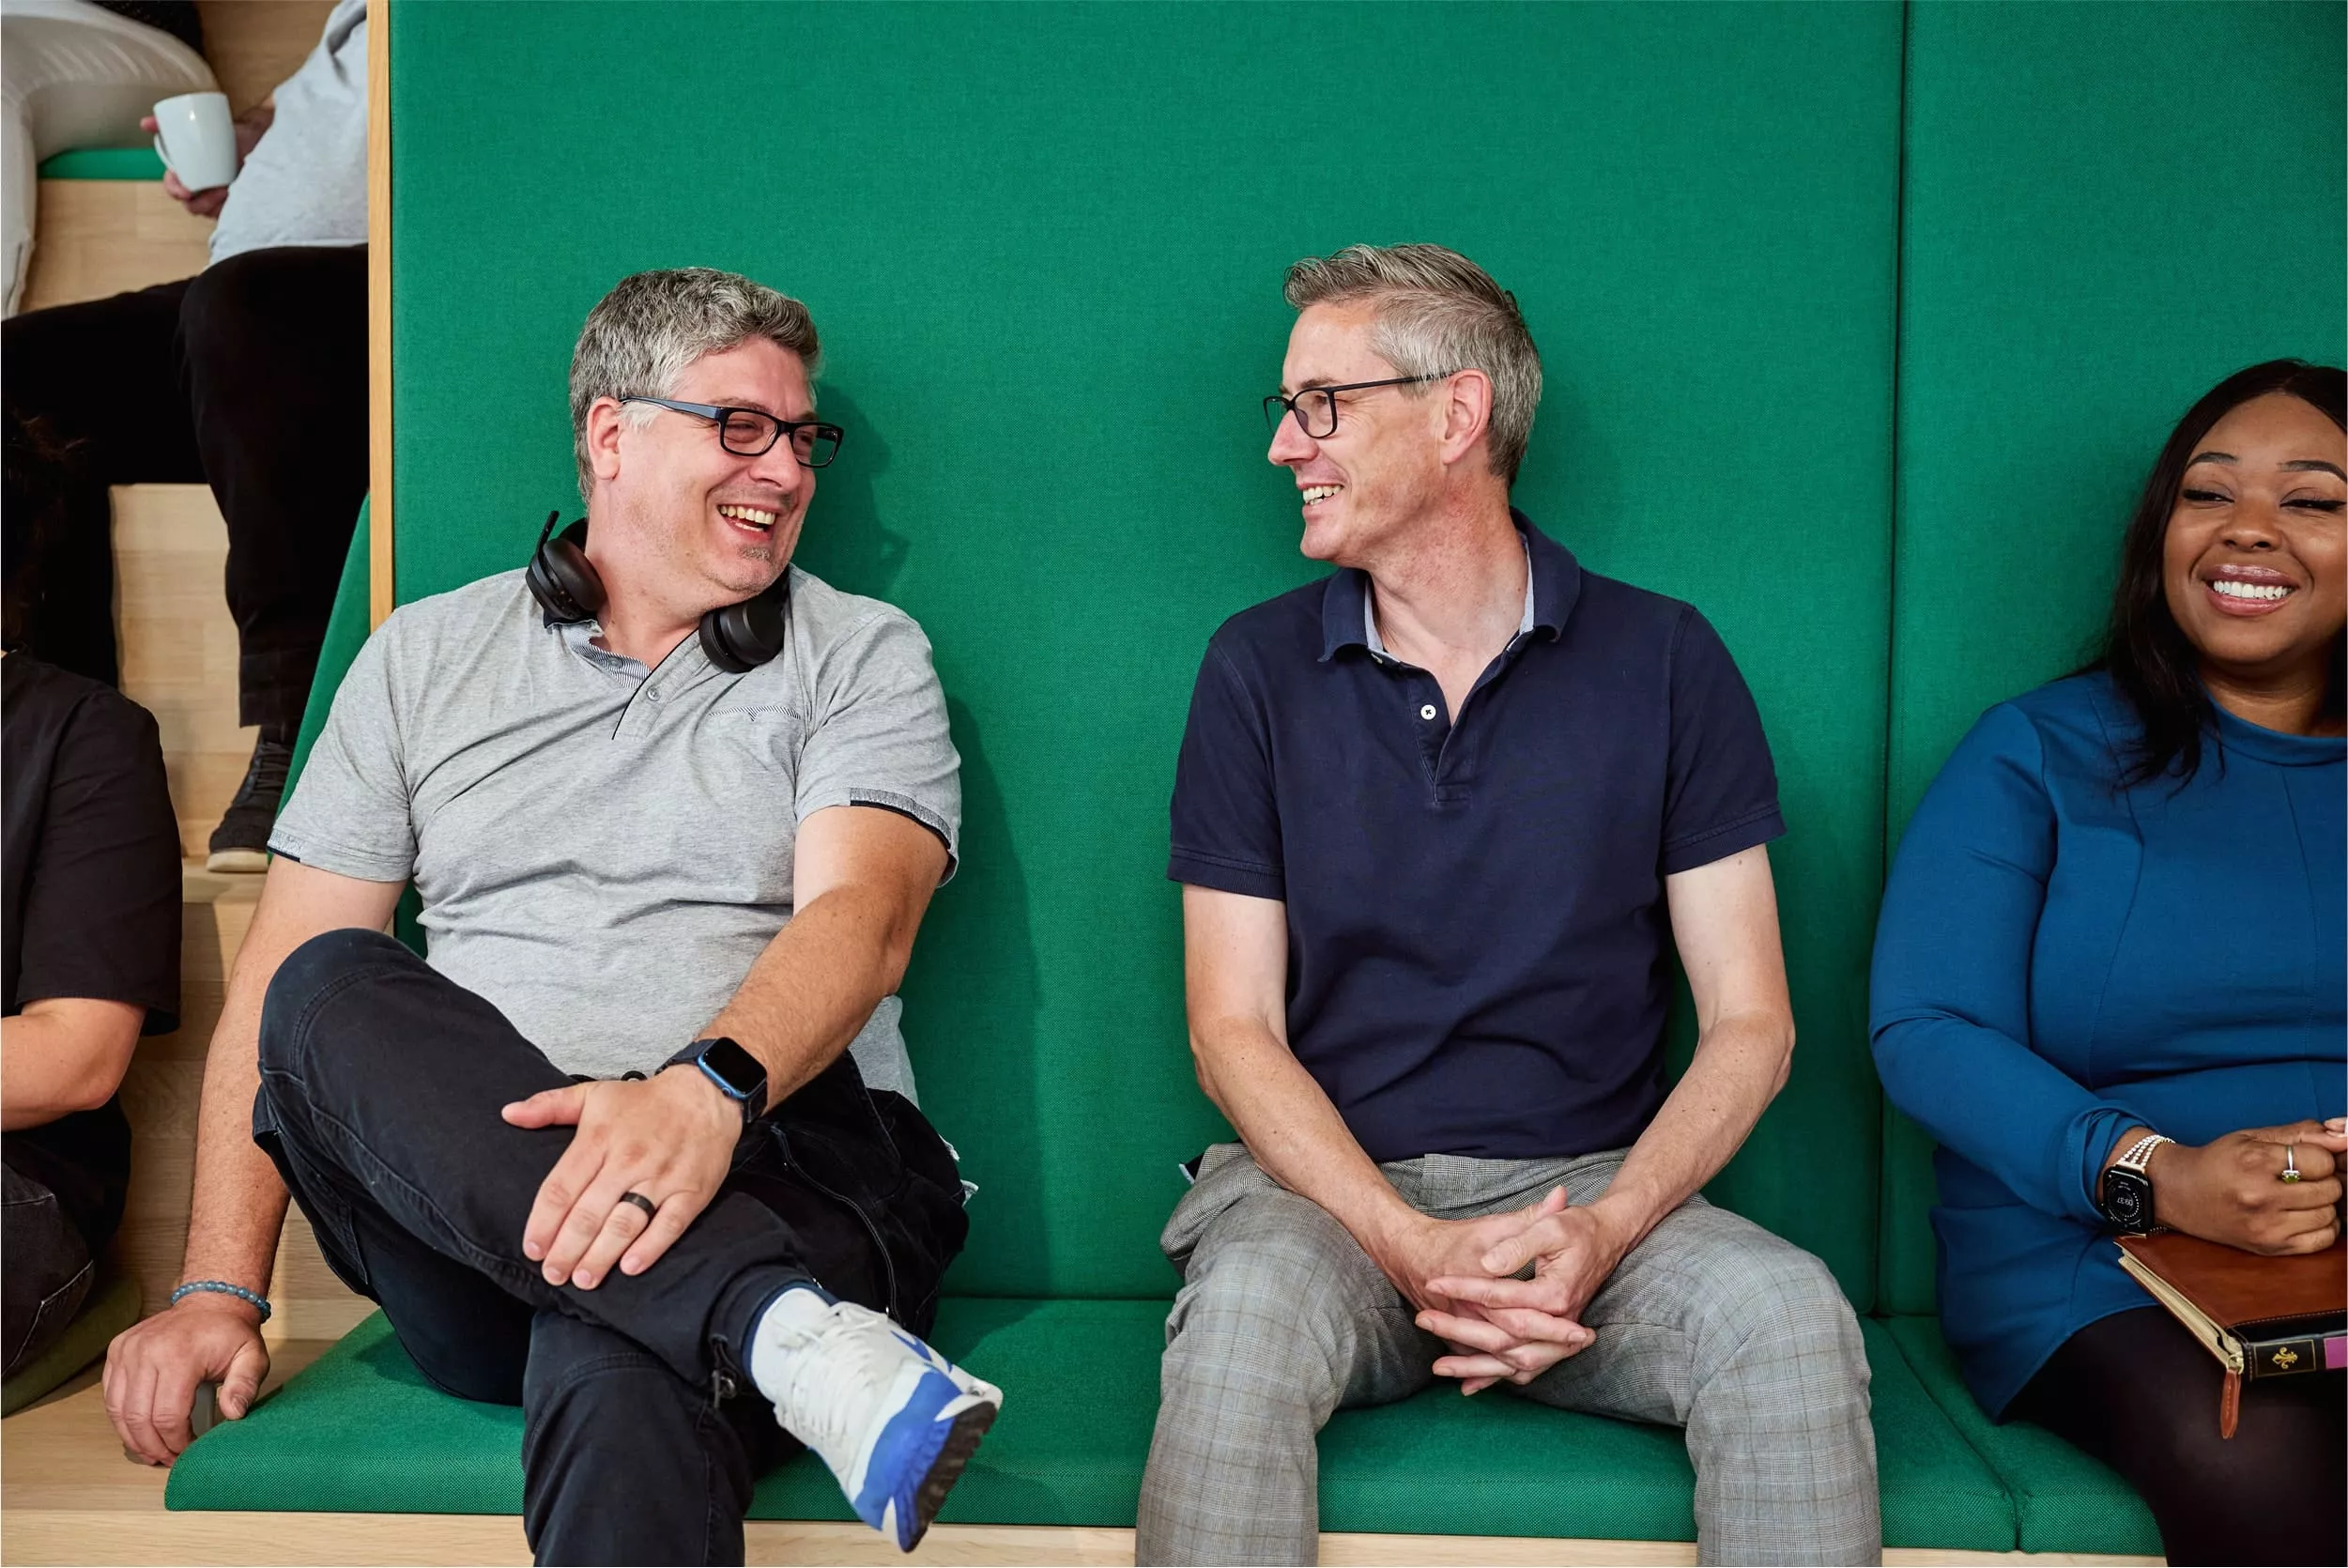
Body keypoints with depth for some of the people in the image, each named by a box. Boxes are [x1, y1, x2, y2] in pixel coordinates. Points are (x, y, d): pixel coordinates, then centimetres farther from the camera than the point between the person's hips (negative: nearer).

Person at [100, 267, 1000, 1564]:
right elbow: (279, 979, 11)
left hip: (778, 1178, -5)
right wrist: (218, 1288, 0)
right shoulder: (425, 656, 17)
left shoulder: (862, 655, 10)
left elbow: (862, 918, -8)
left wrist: (711, 1087, -29)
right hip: (469, 1224, 5)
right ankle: (796, 1340, -36)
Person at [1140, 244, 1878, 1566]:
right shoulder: (1259, 668, 4)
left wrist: (1606, 1230, -16)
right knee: (1244, 1314, -33)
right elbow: (1234, 1030, 0)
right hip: (1326, 1185, 0)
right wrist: (1409, 1245, -16)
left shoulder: (1664, 661, 3)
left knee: (1791, 1314, -29)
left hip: (1590, 1183, 1)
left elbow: (1750, 1024, 2)